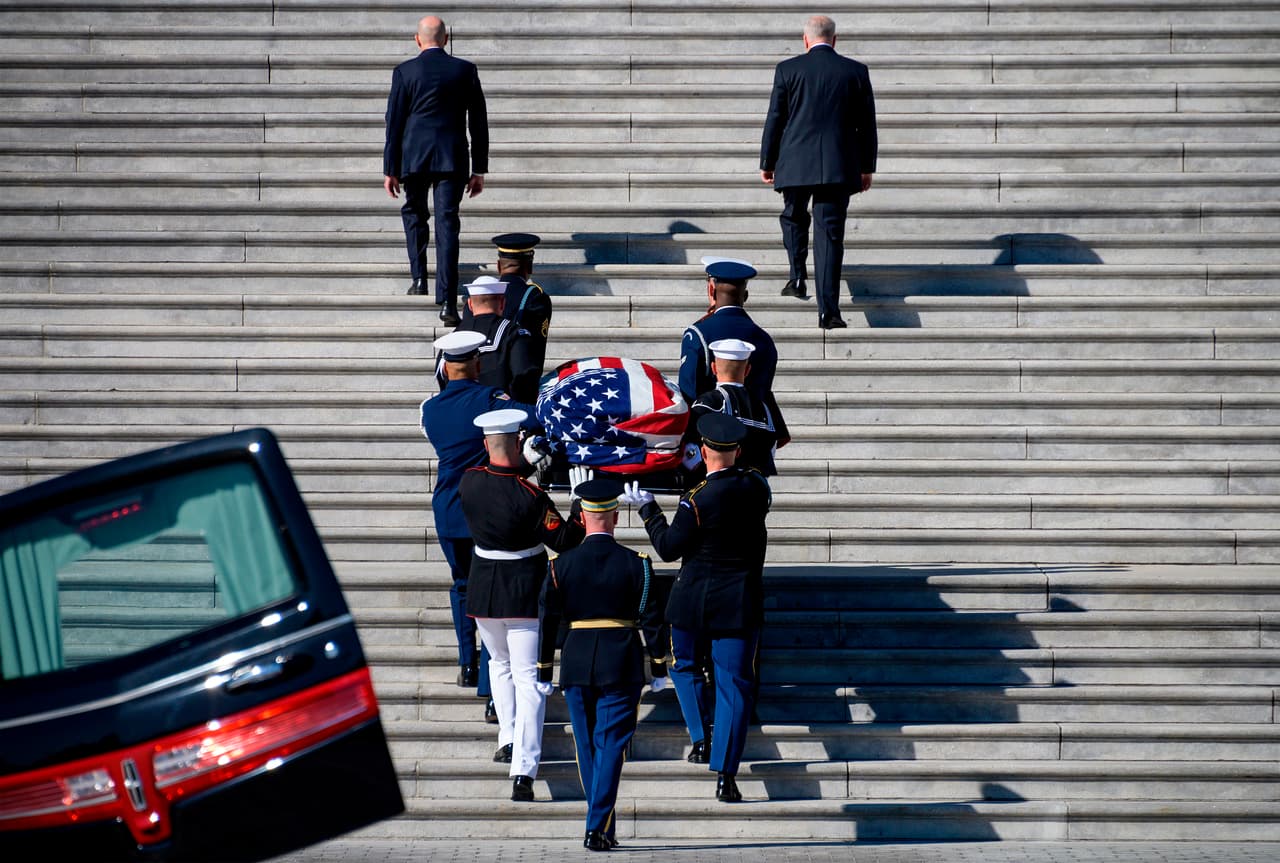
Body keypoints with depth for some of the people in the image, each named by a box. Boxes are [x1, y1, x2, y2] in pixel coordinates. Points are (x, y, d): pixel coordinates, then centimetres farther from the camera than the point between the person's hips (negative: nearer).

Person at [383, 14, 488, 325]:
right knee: (447, 224, -2)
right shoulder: (465, 70, 4)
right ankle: (447, 302, -10)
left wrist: (390, 169, 5)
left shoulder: (405, 72, -1)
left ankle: (419, 278, 21)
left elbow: (394, 122, 0)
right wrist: (479, 170, 11)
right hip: (453, 159, 1)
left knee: (414, 213, 25)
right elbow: (478, 123, 6)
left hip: (414, 157, 0)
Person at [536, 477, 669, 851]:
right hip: (622, 667, -1)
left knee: (587, 748, 13)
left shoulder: (561, 565, -2)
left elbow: (548, 620, 2)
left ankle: (604, 825, 21)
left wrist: (545, 670, 11)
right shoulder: (636, 564, -5)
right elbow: (652, 618, -4)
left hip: (577, 666, 1)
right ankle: (598, 828, -8)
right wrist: (659, 667, 4)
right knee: (610, 747, 0)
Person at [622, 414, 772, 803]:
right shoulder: (756, 486, -5)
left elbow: (668, 548, -9)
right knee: (734, 683, 2)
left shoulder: (697, 499, -18)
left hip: (694, 599, -3)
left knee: (685, 666, 24)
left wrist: (647, 508, 1)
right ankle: (725, 774, -4)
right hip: (741, 602, 3)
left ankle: (701, 738, 19)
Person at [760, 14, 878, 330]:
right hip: (839, 166, 0)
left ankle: (798, 279, 18)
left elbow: (775, 120, 2)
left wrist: (767, 162, 12)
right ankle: (828, 310, -7)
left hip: (796, 163, 0)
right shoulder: (856, 71, 3)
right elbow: (867, 124, 7)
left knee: (794, 218, 27)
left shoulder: (788, 69, -1)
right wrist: (867, 167, 15)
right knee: (830, 234, 0)